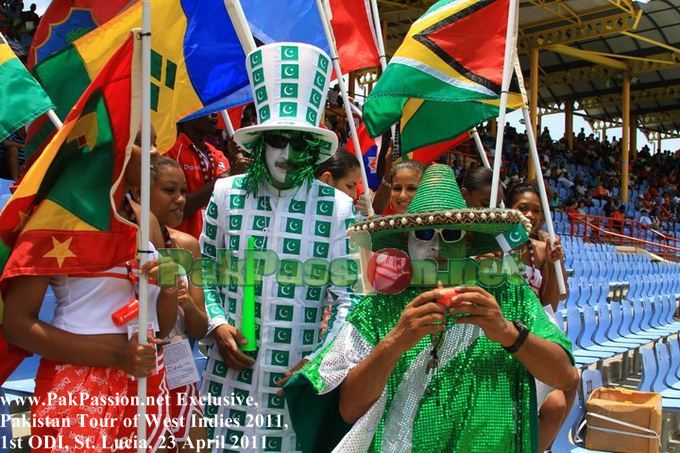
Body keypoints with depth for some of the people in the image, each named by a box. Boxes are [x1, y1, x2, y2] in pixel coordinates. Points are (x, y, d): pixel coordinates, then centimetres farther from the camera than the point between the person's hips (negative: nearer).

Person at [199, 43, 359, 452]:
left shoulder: (338, 208, -7)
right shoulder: (227, 194, -1)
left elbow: (349, 296, -4)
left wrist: (320, 361, -12)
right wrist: (216, 325, -5)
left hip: (300, 375, -1)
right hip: (232, 372, 2)